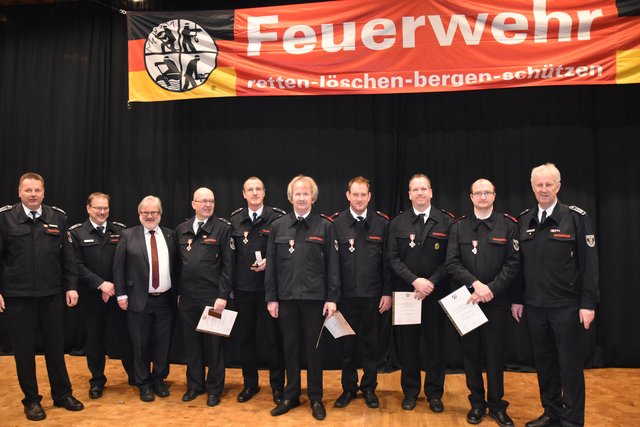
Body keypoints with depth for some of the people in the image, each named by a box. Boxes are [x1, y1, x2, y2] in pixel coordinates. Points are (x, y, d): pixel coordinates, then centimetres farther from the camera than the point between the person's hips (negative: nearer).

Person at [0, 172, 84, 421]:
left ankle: (62, 394, 28)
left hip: (52, 295, 2)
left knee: (56, 346, 13)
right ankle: (31, 400, 25)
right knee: (24, 350, 10)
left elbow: (67, 256, 4)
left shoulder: (58, 217, 2)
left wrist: (71, 286, 0)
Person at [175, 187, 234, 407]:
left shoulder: (223, 228, -5)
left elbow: (227, 265, -8)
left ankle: (214, 388, 21)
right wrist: (178, 293, 10)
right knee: (191, 342, 14)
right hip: (187, 297, 4)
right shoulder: (181, 229, 9)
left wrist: (223, 296, -12)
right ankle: (194, 385, 30)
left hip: (212, 297, -4)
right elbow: (178, 263, 12)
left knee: (213, 343, 7)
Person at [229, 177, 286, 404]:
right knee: (245, 336, 12)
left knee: (273, 336, 4)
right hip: (242, 287, 4)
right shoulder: (235, 219, 6)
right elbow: (231, 254, 9)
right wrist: (229, 285, 7)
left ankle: (277, 385, 20)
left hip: (269, 286, -3)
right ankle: (250, 383, 29)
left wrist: (269, 261, -16)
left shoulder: (278, 217, -5)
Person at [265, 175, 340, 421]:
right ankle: (291, 396, 27)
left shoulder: (325, 226, -1)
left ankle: (315, 398, 23)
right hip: (286, 297, 2)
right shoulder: (278, 226, 5)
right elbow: (271, 265, 5)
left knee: (313, 348, 8)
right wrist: (271, 297, 2)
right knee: (290, 347, 12)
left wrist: (332, 298, -7)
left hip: (314, 297, -2)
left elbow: (332, 265, -3)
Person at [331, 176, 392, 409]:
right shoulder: (335, 223, -3)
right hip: (345, 294, 0)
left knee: (371, 343, 12)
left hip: (372, 295, 0)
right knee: (346, 344, 11)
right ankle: (349, 388, 28)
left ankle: (369, 388, 29)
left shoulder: (382, 223, -1)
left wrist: (387, 293, -1)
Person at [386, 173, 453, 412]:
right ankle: (410, 391, 24)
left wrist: (431, 282, -14)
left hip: (436, 293, -1)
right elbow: (392, 258, -2)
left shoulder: (446, 221, 1)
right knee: (408, 345, 9)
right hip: (405, 293, 1)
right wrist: (415, 280, -14)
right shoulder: (397, 223, 5)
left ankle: (434, 393, 24)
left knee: (435, 344, 9)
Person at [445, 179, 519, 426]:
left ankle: (497, 406, 23)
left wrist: (491, 288, -16)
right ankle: (477, 404, 24)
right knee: (471, 354, 9)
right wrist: (475, 283, -16)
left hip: (496, 302, -1)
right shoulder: (458, 227, 5)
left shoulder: (508, 225, 2)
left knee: (495, 355, 7)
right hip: (466, 301, 1)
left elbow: (513, 264, -5)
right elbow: (452, 263, -3)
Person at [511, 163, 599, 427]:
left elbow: (589, 263, -7)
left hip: (566, 305, -4)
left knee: (570, 363, 6)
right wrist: (517, 299, 9)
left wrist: (588, 303, -11)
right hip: (534, 306, 4)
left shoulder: (576, 217, -6)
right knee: (543, 361, 13)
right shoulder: (524, 221, 6)